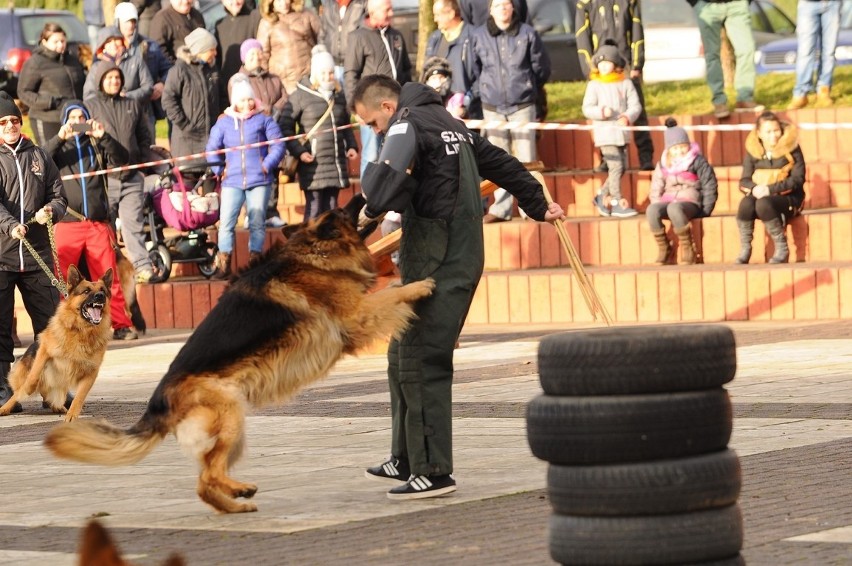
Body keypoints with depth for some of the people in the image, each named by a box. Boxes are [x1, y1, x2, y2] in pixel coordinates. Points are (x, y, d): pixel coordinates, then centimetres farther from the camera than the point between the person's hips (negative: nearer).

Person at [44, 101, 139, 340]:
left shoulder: (98, 145, 16)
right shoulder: (60, 147, 13)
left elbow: (121, 159, 0)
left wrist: (103, 137, -14)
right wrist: (59, 138, -18)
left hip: (98, 223, 1)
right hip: (67, 223, -1)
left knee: (108, 278, -1)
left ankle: (121, 325, 2)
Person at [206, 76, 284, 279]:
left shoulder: (263, 120, 3)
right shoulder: (223, 122, 7)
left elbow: (278, 146, 1)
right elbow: (212, 149, 13)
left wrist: (267, 165, -8)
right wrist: (218, 170, 3)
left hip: (259, 180, -1)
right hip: (232, 182, 1)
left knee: (257, 223, 1)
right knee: (226, 222, -6)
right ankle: (223, 264, -1)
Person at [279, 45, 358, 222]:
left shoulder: (338, 95, 16)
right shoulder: (300, 96, -3)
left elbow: (346, 125, 28)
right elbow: (285, 127, -3)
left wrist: (351, 145, 12)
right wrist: (299, 151, -13)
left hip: (336, 164, 6)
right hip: (313, 165, -6)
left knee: (331, 208, 9)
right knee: (314, 209, -9)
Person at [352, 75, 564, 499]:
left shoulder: (408, 126, -11)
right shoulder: (450, 124, 17)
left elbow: (381, 191, -25)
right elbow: (500, 164, 28)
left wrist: (373, 205, -2)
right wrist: (538, 206, 41)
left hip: (436, 268, -9)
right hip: (463, 257, 9)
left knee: (421, 364, -7)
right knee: (403, 357, 16)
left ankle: (432, 472, -8)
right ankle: (406, 460, 22)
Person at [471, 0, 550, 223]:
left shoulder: (527, 34, -3)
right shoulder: (479, 36, 1)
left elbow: (542, 68, 7)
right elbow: (474, 69, 13)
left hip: (522, 106, -2)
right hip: (492, 107, 2)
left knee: (526, 158, -3)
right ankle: (501, 208, 10)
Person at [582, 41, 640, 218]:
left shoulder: (625, 83, 5)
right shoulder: (594, 85, -1)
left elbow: (635, 105, 2)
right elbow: (587, 109, -4)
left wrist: (628, 117, -18)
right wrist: (601, 112, -23)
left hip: (621, 132, 4)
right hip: (605, 133, -4)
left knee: (622, 167, 7)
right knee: (615, 166, -11)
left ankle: (603, 196, 22)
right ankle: (617, 203, -7)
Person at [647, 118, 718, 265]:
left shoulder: (697, 162, 1)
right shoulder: (663, 165, 14)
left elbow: (710, 186, 1)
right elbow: (656, 189, 16)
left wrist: (705, 210, -4)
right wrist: (659, 207, 0)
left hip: (690, 201, -4)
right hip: (668, 201, 4)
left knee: (674, 208, -41)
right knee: (651, 210, -31)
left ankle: (687, 248, -28)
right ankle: (663, 248, -15)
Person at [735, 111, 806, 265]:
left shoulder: (791, 148, -5)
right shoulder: (752, 150, 5)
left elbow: (798, 179, -11)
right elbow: (744, 182, 4)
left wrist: (770, 189, -23)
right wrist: (754, 188, -22)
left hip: (788, 198, -3)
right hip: (760, 195, 3)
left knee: (763, 204, -35)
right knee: (746, 203, -31)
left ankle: (782, 248, -21)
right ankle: (745, 249, -20)